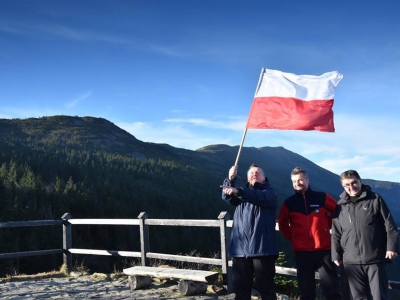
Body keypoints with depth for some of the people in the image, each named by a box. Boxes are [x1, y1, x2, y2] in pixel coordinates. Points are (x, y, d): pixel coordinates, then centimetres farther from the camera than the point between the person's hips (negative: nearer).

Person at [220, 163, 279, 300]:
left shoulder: (270, 192, 6)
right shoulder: (243, 193, 21)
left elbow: (259, 196, -18)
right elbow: (227, 196, 0)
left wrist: (238, 191, -33)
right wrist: (230, 179, -17)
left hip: (262, 248, -4)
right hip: (240, 248, 4)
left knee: (265, 286, 1)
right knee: (240, 286, 8)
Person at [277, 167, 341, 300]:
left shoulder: (322, 197, 0)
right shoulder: (289, 203, 3)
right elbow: (282, 223, 16)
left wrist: (327, 226, 7)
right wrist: (292, 237, 6)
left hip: (324, 248, -1)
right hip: (301, 251, 1)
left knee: (331, 286, 4)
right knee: (306, 289, 8)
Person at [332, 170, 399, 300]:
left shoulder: (375, 199, 2)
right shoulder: (340, 206, 9)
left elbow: (389, 225, 0)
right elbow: (336, 233, 11)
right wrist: (336, 255, 8)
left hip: (375, 259, -3)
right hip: (351, 261, 3)